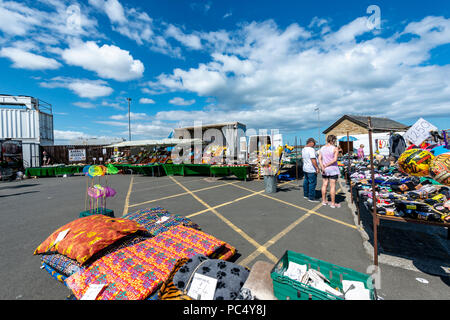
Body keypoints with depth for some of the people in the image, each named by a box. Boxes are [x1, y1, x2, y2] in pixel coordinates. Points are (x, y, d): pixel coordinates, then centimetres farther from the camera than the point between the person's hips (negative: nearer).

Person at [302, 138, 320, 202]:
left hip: (305, 168, 10)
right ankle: (311, 198, 4)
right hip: (311, 170, -10)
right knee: (312, 183, -2)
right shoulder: (311, 149, -19)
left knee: (306, 182, 17)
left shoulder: (303, 149, 10)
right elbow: (313, 160, -25)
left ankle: (306, 195, 28)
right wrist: (317, 168, -20)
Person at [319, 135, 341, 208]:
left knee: (324, 185, 12)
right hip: (333, 169, -5)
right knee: (332, 186, 0)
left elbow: (319, 159, -2)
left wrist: (323, 167, -9)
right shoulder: (335, 148, -9)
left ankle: (324, 201, 21)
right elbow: (335, 159, -18)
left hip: (325, 170, 5)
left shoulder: (322, 148, 6)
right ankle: (333, 203, 8)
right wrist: (326, 165, -12)